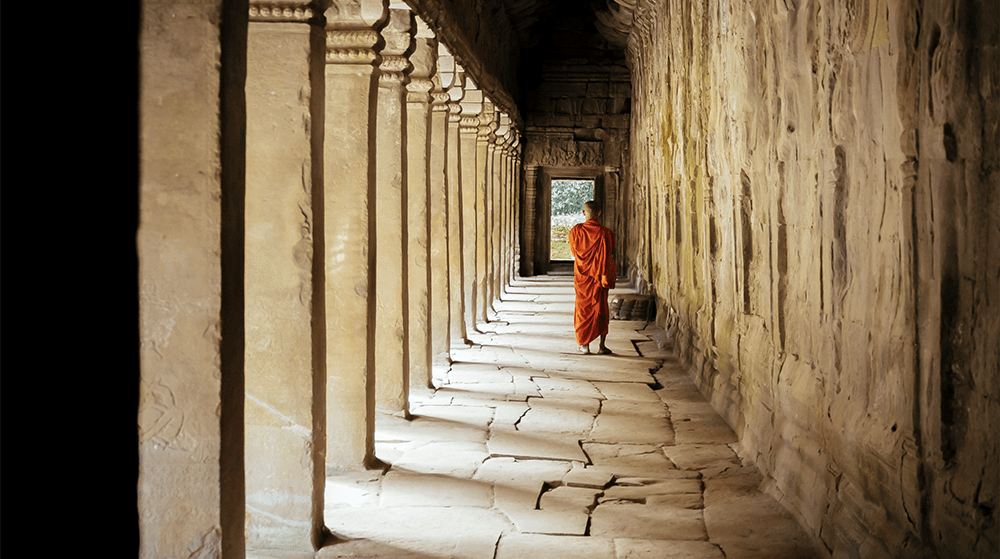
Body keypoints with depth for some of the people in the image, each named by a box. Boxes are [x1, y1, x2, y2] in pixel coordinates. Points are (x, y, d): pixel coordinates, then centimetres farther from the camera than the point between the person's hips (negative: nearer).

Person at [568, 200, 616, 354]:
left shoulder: (576, 231, -7)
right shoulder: (606, 233, -9)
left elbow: (573, 252, 6)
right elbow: (610, 255, -1)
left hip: (582, 275, 1)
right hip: (599, 276, 0)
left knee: (583, 309, 10)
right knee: (601, 309, 8)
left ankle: (585, 345, 10)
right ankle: (602, 345, 2)